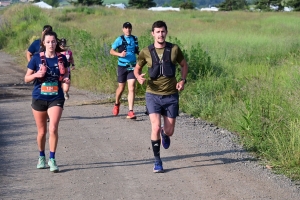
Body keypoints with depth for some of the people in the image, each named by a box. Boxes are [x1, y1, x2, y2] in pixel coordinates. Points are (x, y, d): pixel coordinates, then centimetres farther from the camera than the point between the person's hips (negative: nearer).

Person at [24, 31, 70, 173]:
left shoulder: (61, 58, -1)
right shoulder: (37, 58, -5)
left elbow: (65, 73, 15)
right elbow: (26, 78, 0)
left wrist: (66, 79, -8)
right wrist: (35, 75, -21)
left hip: (56, 98, 0)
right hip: (39, 98, 0)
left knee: (53, 129, -16)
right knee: (42, 131, 10)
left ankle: (52, 159, -3)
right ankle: (41, 157, 32)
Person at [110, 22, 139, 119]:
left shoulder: (135, 39, 8)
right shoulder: (120, 39, -4)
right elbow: (111, 51, -4)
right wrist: (120, 54, -22)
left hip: (132, 66, 2)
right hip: (122, 66, -2)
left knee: (132, 88, -9)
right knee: (121, 88, 9)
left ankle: (130, 111, -11)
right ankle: (117, 103, 40)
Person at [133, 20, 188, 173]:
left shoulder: (174, 49, -2)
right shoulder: (146, 52, -3)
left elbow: (184, 65, 14)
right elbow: (137, 69, 11)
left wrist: (183, 80, -3)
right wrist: (139, 77, -11)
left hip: (171, 95, 1)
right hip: (153, 95, -1)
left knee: (169, 131, 5)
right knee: (156, 128, -15)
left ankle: (164, 134, 46)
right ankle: (157, 161, 0)